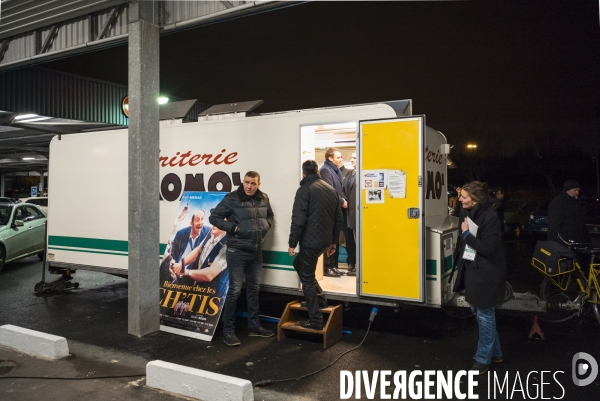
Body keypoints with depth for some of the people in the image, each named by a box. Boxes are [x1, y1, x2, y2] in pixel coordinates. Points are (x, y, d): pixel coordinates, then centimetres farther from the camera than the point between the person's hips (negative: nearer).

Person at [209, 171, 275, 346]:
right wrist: (233, 228, -18)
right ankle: (228, 330, 9)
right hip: (237, 251, -6)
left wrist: (267, 225, 2)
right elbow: (214, 217, -11)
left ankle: (254, 326, 28)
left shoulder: (264, 198, 4)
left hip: (256, 251, 6)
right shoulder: (232, 198, -13)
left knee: (254, 288, 14)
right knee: (235, 290, -3)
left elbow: (269, 215, 22)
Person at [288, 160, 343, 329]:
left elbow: (298, 220, -16)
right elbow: (339, 219, 14)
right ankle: (319, 298, 28)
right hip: (324, 241, 8)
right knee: (299, 264, 27)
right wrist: (332, 241, 22)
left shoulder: (304, 190, -10)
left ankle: (315, 320, 7)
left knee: (307, 278, 3)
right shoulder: (331, 189, 12)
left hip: (310, 241, -7)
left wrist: (292, 243, -9)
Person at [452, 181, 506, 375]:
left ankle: (484, 359, 21)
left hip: (486, 272, -9)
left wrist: (467, 234, -18)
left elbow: (487, 248, -24)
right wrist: (460, 262, 10)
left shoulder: (490, 216, -22)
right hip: (471, 267, 9)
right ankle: (494, 352, 37)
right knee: (477, 310, 19)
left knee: (484, 314, 5)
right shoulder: (467, 212, 0)